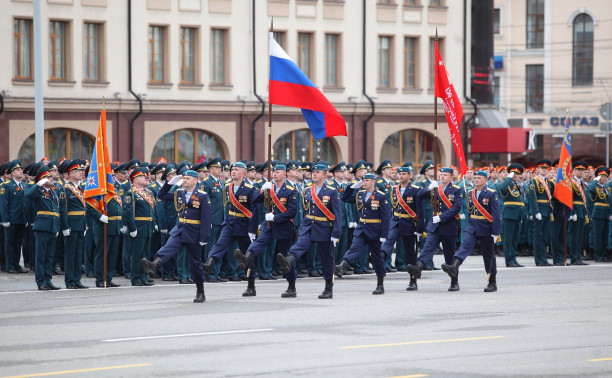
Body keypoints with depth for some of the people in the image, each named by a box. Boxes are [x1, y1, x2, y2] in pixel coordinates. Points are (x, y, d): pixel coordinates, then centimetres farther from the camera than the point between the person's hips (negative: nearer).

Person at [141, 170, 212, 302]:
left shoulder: (203, 196, -8)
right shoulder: (179, 193, 8)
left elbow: (207, 218, -13)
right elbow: (161, 195, 17)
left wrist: (204, 238, -18)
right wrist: (170, 183, 3)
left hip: (193, 234, -4)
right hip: (179, 230, 4)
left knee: (195, 263, 5)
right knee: (167, 249, -24)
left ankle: (200, 293, 14)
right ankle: (154, 265, -49)